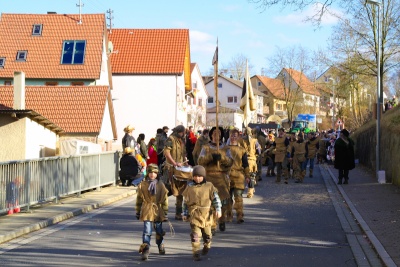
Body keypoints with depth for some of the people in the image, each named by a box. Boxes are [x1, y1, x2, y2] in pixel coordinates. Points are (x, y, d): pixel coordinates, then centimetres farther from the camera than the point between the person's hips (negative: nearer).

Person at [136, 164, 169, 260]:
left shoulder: (161, 185, -1)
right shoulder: (142, 185, -2)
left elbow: (165, 200, 3)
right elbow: (139, 199, 6)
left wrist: (165, 213, 1)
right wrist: (138, 212, 9)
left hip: (158, 212, 2)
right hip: (147, 212, -1)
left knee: (159, 231, 16)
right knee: (147, 231, -10)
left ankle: (161, 246, 39)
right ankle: (145, 250, -11)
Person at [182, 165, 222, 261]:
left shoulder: (209, 186, 1)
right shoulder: (190, 187, 3)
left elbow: (216, 198, 1)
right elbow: (185, 201, 9)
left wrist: (218, 210, -9)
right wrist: (185, 213, 8)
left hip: (206, 214, 1)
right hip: (194, 214, -1)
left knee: (207, 233, 14)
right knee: (195, 234, -10)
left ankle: (207, 246, 42)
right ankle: (196, 252, -4)